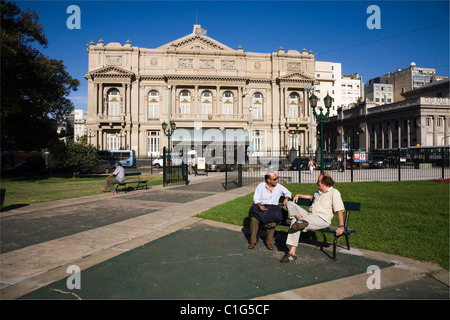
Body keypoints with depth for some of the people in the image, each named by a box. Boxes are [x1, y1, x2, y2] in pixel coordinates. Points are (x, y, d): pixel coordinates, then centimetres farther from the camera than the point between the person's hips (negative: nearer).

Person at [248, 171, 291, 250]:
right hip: (261, 206, -1)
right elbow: (256, 198, -4)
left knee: (272, 220, -33)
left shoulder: (279, 187, 7)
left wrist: (285, 201, 4)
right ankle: (253, 241, -16)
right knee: (254, 218, -31)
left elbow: (288, 193, 22)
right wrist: (260, 206, -24)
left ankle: (269, 242, -17)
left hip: (273, 207, 1)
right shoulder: (261, 186, 0)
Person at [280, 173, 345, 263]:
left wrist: (341, 227, -22)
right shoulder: (318, 191, 24)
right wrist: (299, 195, 35)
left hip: (321, 219, -9)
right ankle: (300, 219, -30)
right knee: (290, 203, -7)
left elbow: (340, 210, -13)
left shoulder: (334, 193, -4)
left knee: (294, 221, -31)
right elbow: (311, 197, 46)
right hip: (308, 214, 9)